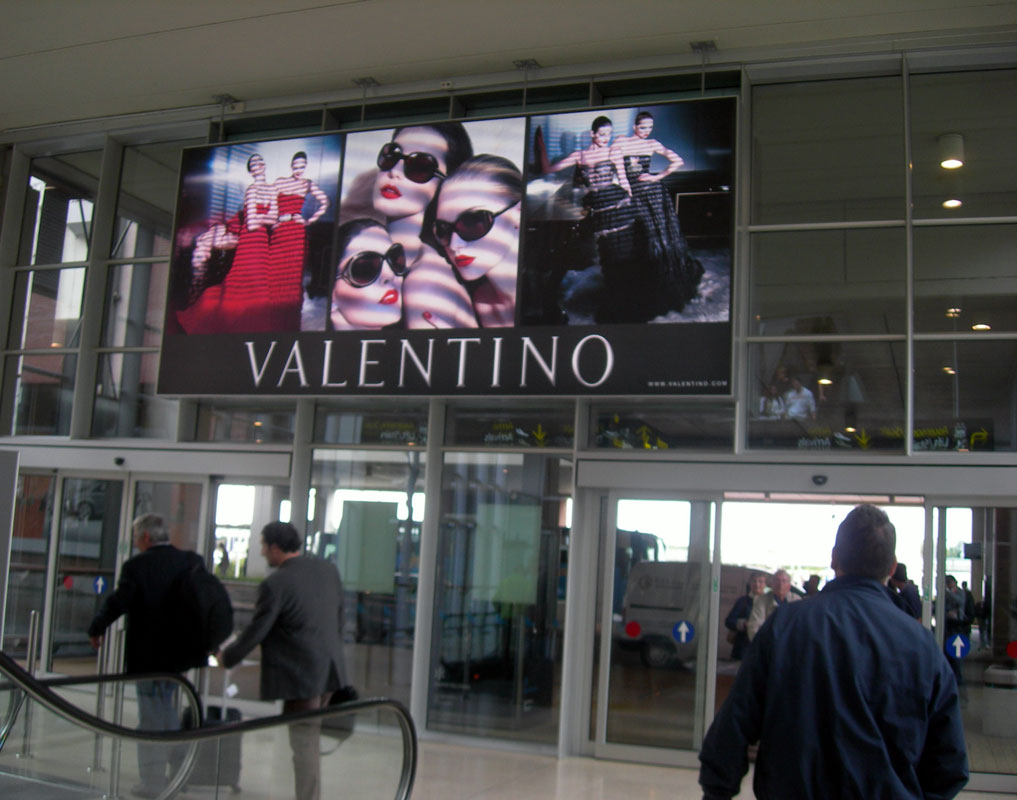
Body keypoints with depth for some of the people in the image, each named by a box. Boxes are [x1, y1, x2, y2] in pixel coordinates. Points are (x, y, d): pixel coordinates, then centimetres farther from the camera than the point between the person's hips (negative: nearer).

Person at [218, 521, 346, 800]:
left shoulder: (275, 584, -16)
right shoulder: (328, 570, 5)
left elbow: (255, 632, -11)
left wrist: (226, 657, 6)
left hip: (300, 676, -7)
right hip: (330, 670, 7)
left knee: (304, 746, -1)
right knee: (310, 741, 19)